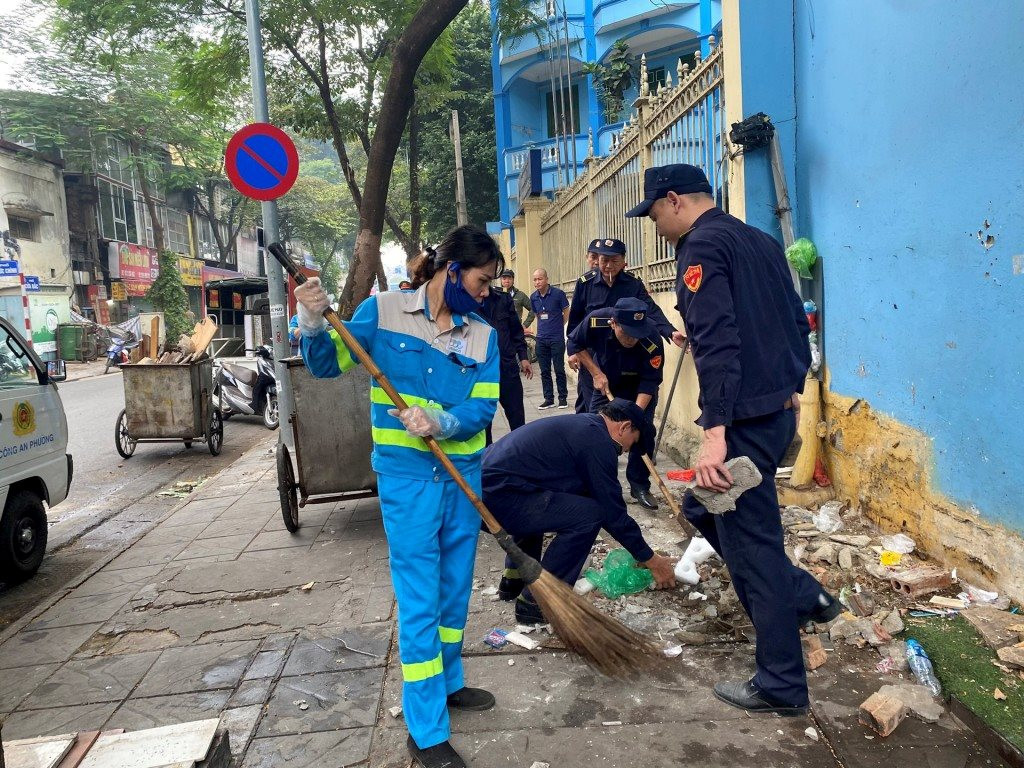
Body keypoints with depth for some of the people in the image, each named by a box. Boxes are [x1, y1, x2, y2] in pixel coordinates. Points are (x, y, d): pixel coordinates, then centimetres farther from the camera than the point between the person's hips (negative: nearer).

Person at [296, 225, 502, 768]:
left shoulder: (483, 335, 3)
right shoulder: (383, 310, -6)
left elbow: (484, 405, -6)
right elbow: (327, 365, -2)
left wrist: (442, 423, -25)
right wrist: (313, 323, -22)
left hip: (464, 473, 5)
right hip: (406, 473, -4)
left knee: (456, 588, 18)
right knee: (419, 600, 0)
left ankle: (446, 684, 42)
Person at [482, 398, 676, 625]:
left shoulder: (577, 425, 22)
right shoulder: (598, 442, -7)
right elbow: (613, 511, -3)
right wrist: (651, 560, 10)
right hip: (498, 499, -10)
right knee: (588, 515, -10)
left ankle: (514, 579, 31)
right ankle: (535, 603, -2)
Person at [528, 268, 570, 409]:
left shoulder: (558, 293, -10)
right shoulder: (533, 297, 4)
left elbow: (566, 312, 1)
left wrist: (557, 327, 7)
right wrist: (543, 327, 12)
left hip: (557, 338, -5)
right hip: (541, 339, 5)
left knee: (559, 369, 0)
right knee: (544, 371, 8)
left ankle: (563, 398, 11)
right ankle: (548, 399, 16)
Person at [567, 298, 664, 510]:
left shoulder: (652, 340, -37)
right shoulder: (596, 321, -34)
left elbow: (649, 382, -29)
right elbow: (574, 344, -13)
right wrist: (596, 373, -18)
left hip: (640, 389, -2)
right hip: (606, 383, 2)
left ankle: (639, 486, 3)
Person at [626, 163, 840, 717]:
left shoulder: (700, 246, -12)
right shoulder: (759, 240, 16)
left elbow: (717, 341, -24)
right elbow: (797, 321, 19)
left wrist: (714, 431, -29)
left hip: (744, 417, -10)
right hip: (780, 407, 10)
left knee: (751, 544, 2)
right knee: (703, 507, 23)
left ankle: (780, 685, 16)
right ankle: (804, 597, 28)